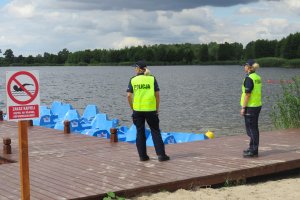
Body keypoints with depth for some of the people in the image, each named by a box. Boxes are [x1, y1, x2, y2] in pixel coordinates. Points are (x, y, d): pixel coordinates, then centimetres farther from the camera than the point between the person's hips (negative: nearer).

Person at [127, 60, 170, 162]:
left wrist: (132, 108, 8)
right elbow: (157, 94, -3)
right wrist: (157, 108, 7)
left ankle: (142, 155, 12)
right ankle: (161, 154, 3)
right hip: (151, 110, 0)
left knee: (140, 132, 10)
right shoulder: (152, 79, 0)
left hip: (137, 110, 1)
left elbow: (129, 96, -4)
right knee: (155, 131, 7)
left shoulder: (133, 80, 1)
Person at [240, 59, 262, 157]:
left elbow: (247, 94, -19)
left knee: (251, 128, -3)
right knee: (254, 128, 17)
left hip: (250, 107, -9)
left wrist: (243, 108, -15)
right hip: (258, 105, 9)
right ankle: (252, 148, 28)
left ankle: (254, 151, 2)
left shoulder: (249, 78, -16)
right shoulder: (258, 77, 11)